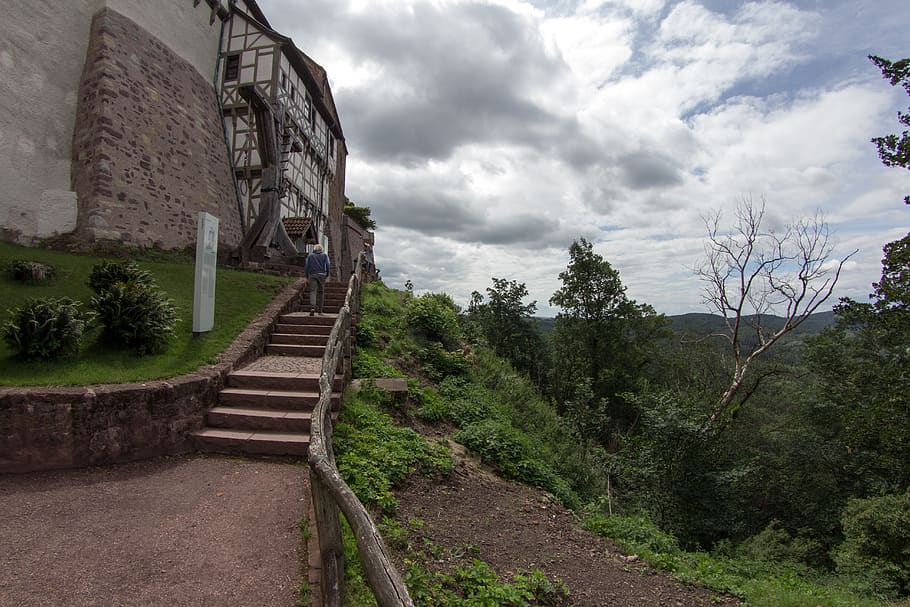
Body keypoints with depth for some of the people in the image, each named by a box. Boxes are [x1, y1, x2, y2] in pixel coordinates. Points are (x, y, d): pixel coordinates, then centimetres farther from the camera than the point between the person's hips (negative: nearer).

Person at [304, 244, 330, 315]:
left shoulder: (310, 255, 13)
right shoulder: (325, 255, 11)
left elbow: (306, 265, 4)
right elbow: (327, 265, -2)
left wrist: (307, 275, 11)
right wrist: (327, 275, 5)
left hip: (312, 275, 0)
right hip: (321, 275, 0)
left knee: (313, 291, -6)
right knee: (321, 292, 10)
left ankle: (312, 307, -29)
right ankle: (319, 310, 14)